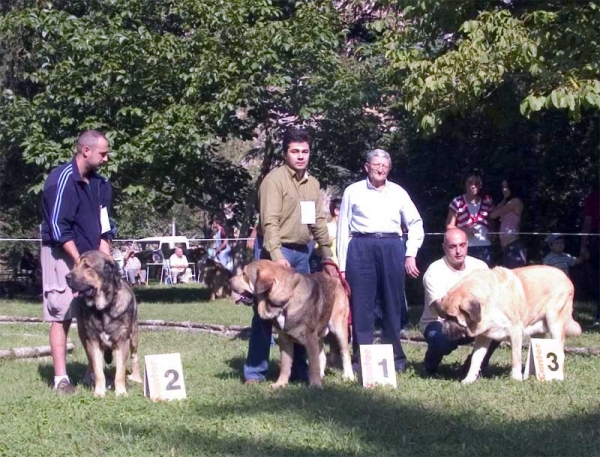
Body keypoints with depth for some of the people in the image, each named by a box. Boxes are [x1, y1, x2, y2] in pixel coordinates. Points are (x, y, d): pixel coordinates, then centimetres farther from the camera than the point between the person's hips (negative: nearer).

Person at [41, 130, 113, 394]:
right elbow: (58, 227, -19)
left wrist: (106, 258, -1)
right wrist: (79, 261, -20)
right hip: (62, 254, -7)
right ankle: (61, 377, -4)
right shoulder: (62, 179, -16)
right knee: (61, 315, -6)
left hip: (90, 254, 7)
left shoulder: (99, 184, 7)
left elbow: (103, 225, 11)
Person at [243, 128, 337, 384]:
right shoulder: (274, 179, -9)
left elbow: (319, 222, 18)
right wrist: (277, 256, -28)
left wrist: (327, 257, 14)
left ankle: (299, 369, 18)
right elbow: (269, 221, -18)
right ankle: (255, 372, -1)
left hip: (301, 252, 7)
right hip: (275, 251, -7)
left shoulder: (312, 183, 14)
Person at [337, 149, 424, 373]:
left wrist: (411, 254, 5)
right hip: (361, 248, -1)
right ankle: (361, 358, 5)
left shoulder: (398, 192, 12)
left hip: (392, 248, 2)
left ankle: (396, 358, 14)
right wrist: (342, 266, 1)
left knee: (393, 304, 4)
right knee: (361, 305, -2)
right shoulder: (353, 192, 7)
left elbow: (416, 223, 16)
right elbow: (343, 228, 6)